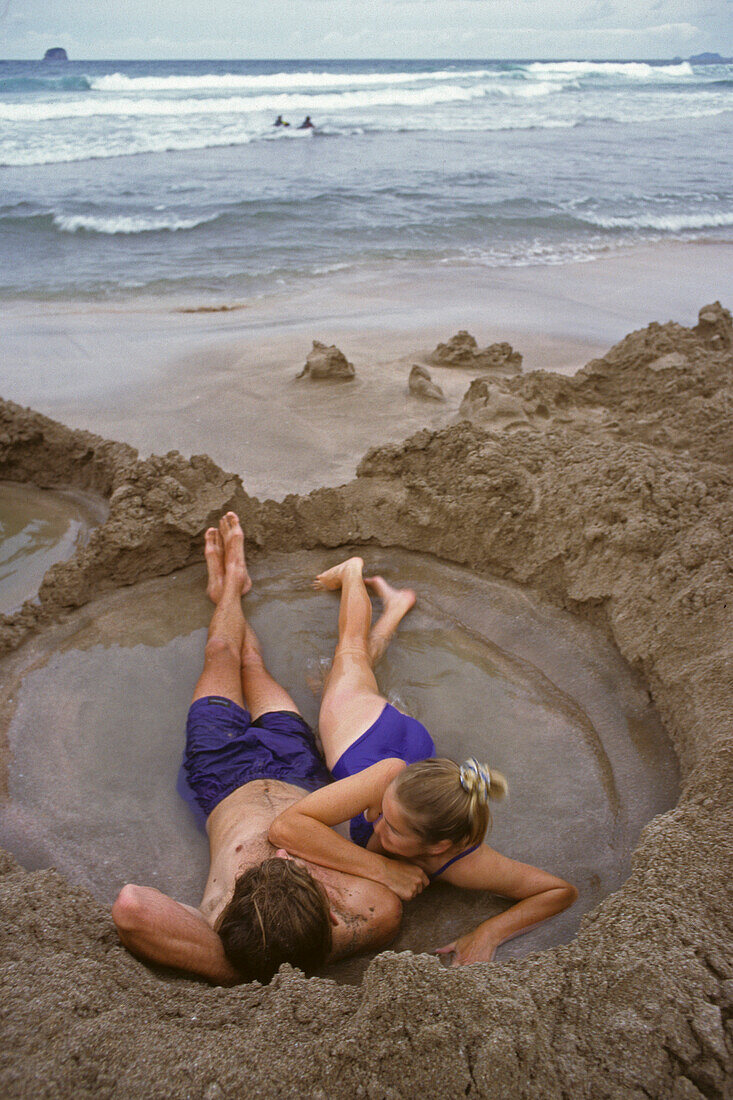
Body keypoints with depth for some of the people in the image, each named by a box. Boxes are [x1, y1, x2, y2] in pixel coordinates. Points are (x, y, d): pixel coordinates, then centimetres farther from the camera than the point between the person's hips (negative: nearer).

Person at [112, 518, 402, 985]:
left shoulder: (227, 955, -48)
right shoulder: (376, 916, -42)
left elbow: (131, 905, -66)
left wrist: (232, 967, -59)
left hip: (226, 781, -1)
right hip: (299, 774, 1)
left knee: (222, 657, 23)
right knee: (252, 664, 27)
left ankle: (229, 586, 60)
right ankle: (231, 585, 62)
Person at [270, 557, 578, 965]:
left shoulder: (465, 865, -44)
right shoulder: (390, 776, -51)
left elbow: (562, 890, -31)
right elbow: (285, 826, -53)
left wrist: (488, 933, -46)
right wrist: (382, 869, -55)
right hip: (366, 725, -2)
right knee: (352, 651, 33)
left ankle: (395, 608, 59)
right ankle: (353, 572, 56)